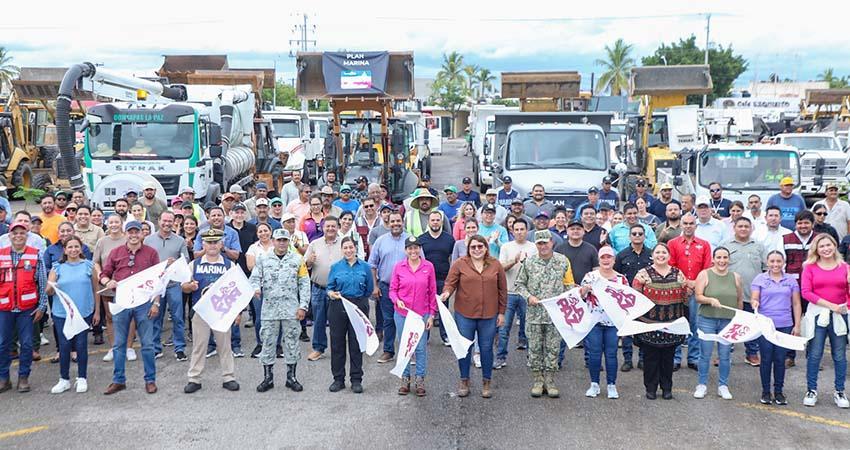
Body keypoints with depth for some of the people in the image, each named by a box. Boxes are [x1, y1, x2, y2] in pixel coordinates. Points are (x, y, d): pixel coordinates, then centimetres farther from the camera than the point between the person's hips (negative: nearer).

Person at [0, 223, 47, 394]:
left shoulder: (36, 255, 1)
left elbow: (43, 283, 3)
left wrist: (42, 306, -1)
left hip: (28, 308, -1)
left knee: (26, 344, 3)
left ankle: (23, 377, 14)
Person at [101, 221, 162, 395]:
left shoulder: (151, 253, 2)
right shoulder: (116, 253, 6)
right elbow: (104, 274, 9)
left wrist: (156, 303, -3)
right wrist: (108, 282, -15)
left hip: (144, 302, -2)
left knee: (147, 344, 4)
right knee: (119, 344, 9)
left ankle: (150, 380, 15)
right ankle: (118, 380, 20)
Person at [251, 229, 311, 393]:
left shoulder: (297, 260, 5)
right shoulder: (263, 260, 7)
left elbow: (304, 284, 4)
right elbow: (254, 278, 8)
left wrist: (303, 306, -3)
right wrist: (256, 288, -16)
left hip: (291, 309, 0)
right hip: (269, 309, 1)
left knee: (291, 343, 5)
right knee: (268, 342, 5)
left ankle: (291, 377, 16)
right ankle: (268, 378, 15)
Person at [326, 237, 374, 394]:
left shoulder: (365, 267, 4)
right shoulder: (336, 267, 5)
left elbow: (369, 289, 10)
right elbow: (329, 288, 6)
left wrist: (357, 299, 9)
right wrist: (332, 294, -14)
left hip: (359, 306, -1)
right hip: (338, 307, 1)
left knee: (356, 343, 3)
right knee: (337, 343, 4)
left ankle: (356, 380, 13)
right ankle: (338, 379, 15)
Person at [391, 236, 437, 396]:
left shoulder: (428, 266, -2)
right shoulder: (399, 267, -2)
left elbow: (432, 292, 2)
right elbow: (393, 289, 5)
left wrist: (431, 315, 0)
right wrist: (397, 300, -16)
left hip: (422, 314, -1)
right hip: (402, 313, 1)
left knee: (421, 347, 4)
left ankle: (420, 380, 16)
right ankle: (405, 379, 22)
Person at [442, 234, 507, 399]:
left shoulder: (496, 265, 3)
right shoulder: (459, 264, -1)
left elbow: (502, 290, 6)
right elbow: (450, 283, -1)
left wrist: (502, 312, 5)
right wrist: (447, 292, -24)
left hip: (489, 315, 1)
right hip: (464, 314, -1)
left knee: (486, 349, 8)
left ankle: (486, 383, 22)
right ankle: (464, 382, 23)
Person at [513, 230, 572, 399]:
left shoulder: (563, 261, 4)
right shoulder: (529, 262, 3)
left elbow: (569, 284, 8)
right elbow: (519, 284, 7)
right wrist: (529, 296, -8)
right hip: (535, 312, 0)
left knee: (553, 348, 4)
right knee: (535, 348, 4)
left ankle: (550, 381, 13)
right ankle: (537, 381, 15)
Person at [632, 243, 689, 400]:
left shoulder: (678, 274, 8)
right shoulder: (643, 274, -1)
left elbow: (685, 297, 15)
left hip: (672, 325, 2)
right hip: (649, 324, -2)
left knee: (668, 357, 10)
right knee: (651, 357, 4)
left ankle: (667, 388, 22)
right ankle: (651, 388, 16)